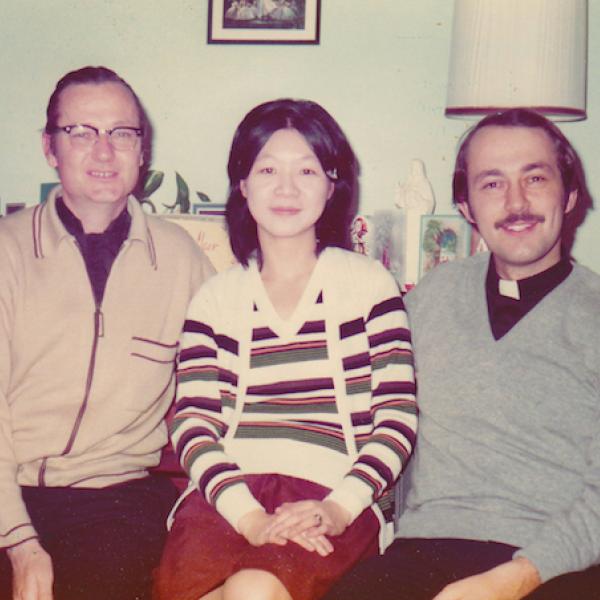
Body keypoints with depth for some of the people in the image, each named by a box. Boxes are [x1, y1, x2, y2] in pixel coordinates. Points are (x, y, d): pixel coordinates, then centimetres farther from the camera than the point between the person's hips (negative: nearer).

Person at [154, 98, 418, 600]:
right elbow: (192, 426, 4)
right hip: (227, 496, 2)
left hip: (330, 498, -1)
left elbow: (398, 416, 4)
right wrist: (249, 517, -13)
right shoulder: (215, 299, 15)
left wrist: (339, 508, -11)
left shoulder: (370, 285, 12)